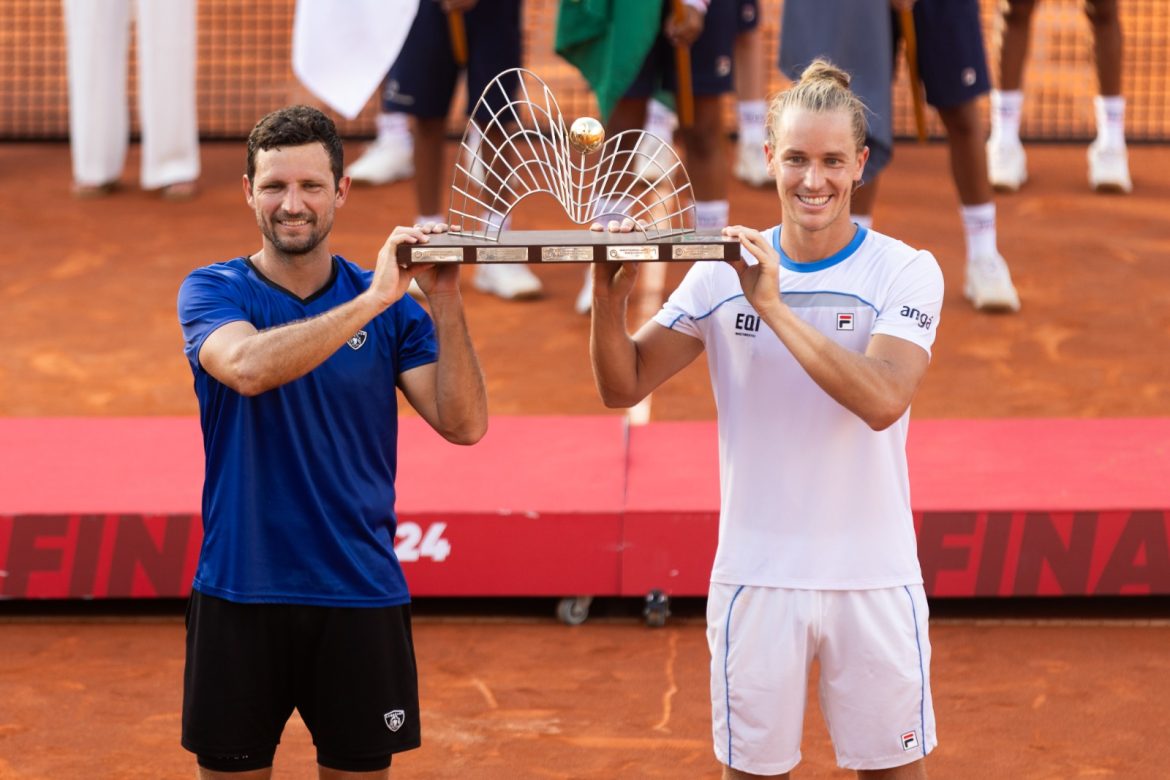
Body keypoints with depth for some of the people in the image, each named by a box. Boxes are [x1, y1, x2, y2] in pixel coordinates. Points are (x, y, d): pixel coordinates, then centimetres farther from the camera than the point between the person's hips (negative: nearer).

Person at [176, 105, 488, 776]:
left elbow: (463, 424, -7)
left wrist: (445, 300, -17)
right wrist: (373, 300, -28)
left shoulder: (391, 304, 3)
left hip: (361, 600, 1)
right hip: (240, 595, -1)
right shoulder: (213, 291, -1)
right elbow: (248, 367, -25)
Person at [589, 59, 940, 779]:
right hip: (756, 577, 2)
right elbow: (624, 387, 2)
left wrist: (774, 307, -23)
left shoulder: (906, 272, -5)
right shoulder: (722, 272, 2)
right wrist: (611, 299, -16)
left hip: (873, 578, -2)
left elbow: (882, 400, -21)